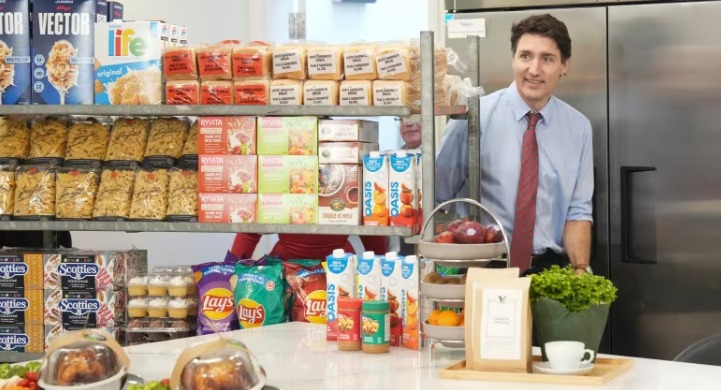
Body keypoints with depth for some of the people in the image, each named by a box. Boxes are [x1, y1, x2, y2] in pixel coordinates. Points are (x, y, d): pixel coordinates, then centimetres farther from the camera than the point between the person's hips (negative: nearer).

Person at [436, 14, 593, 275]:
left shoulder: (578, 127, 8)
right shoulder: (475, 116, -3)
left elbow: (578, 210, 7)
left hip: (548, 270, 3)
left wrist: (579, 271, -7)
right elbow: (437, 196, 2)